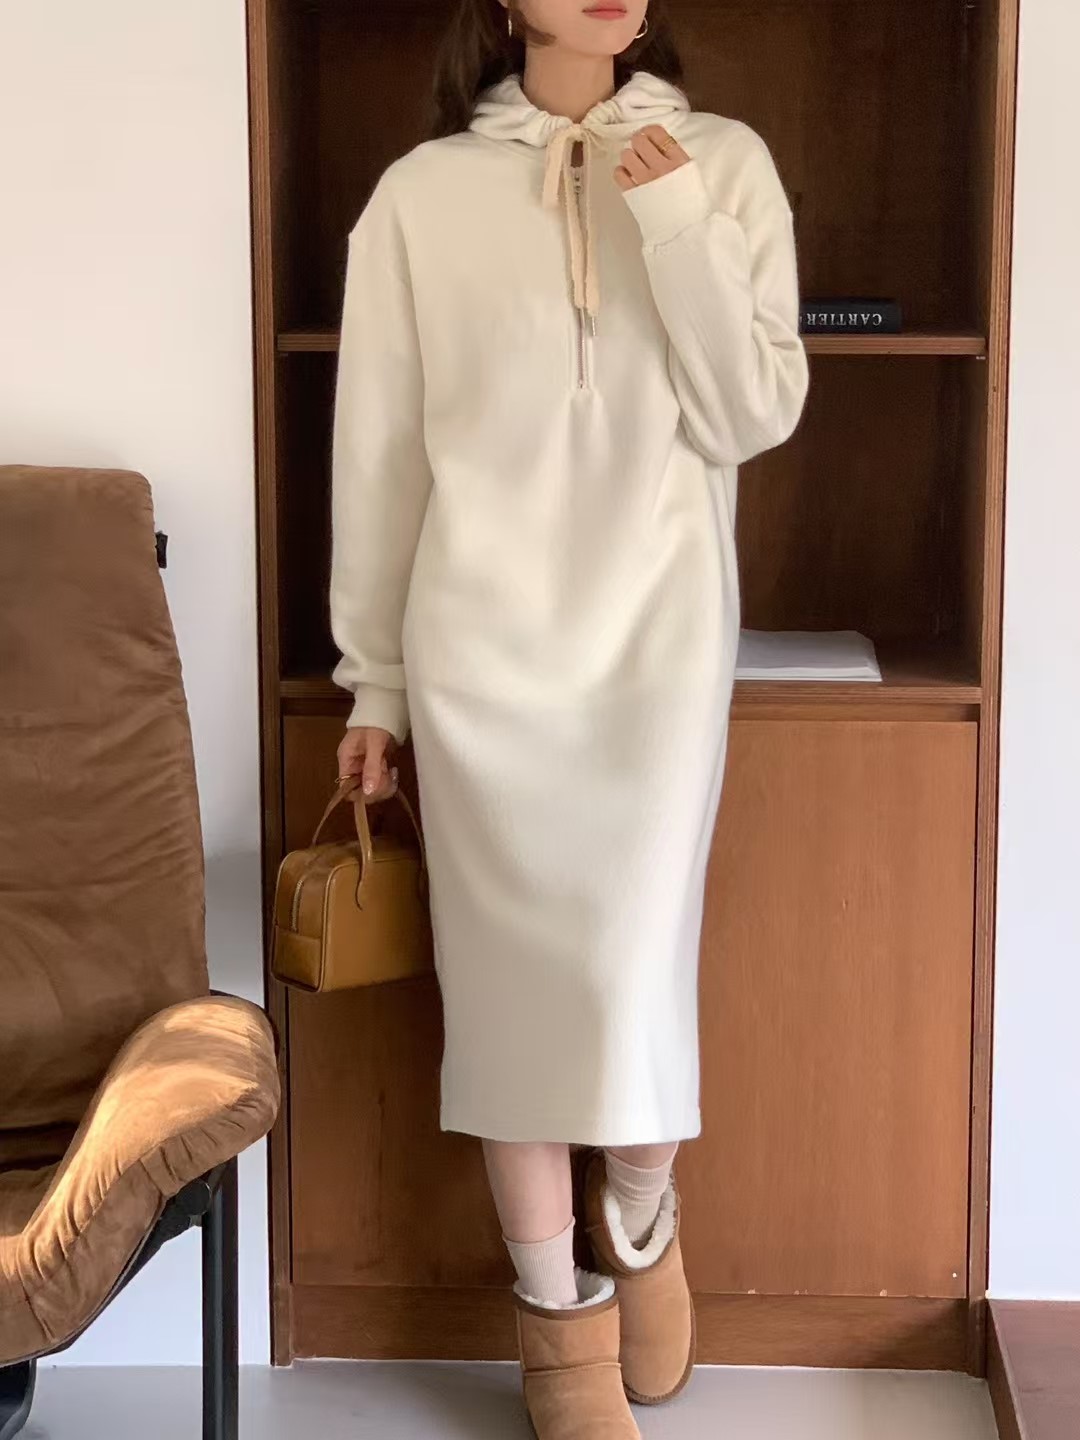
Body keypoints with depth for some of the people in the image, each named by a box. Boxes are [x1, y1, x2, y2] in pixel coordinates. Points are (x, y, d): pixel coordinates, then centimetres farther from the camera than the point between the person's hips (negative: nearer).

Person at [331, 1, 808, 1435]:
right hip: (483, 649, 0)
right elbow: (380, 452, 6)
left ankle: (641, 1220, 31)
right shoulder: (423, 193, 2)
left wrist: (676, 225, -13)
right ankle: (559, 1309, 21)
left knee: (632, 971, -1)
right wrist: (373, 679, 7)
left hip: (659, 637, 0)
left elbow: (756, 417, -3)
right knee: (513, 975, 3)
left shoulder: (725, 164, 3)